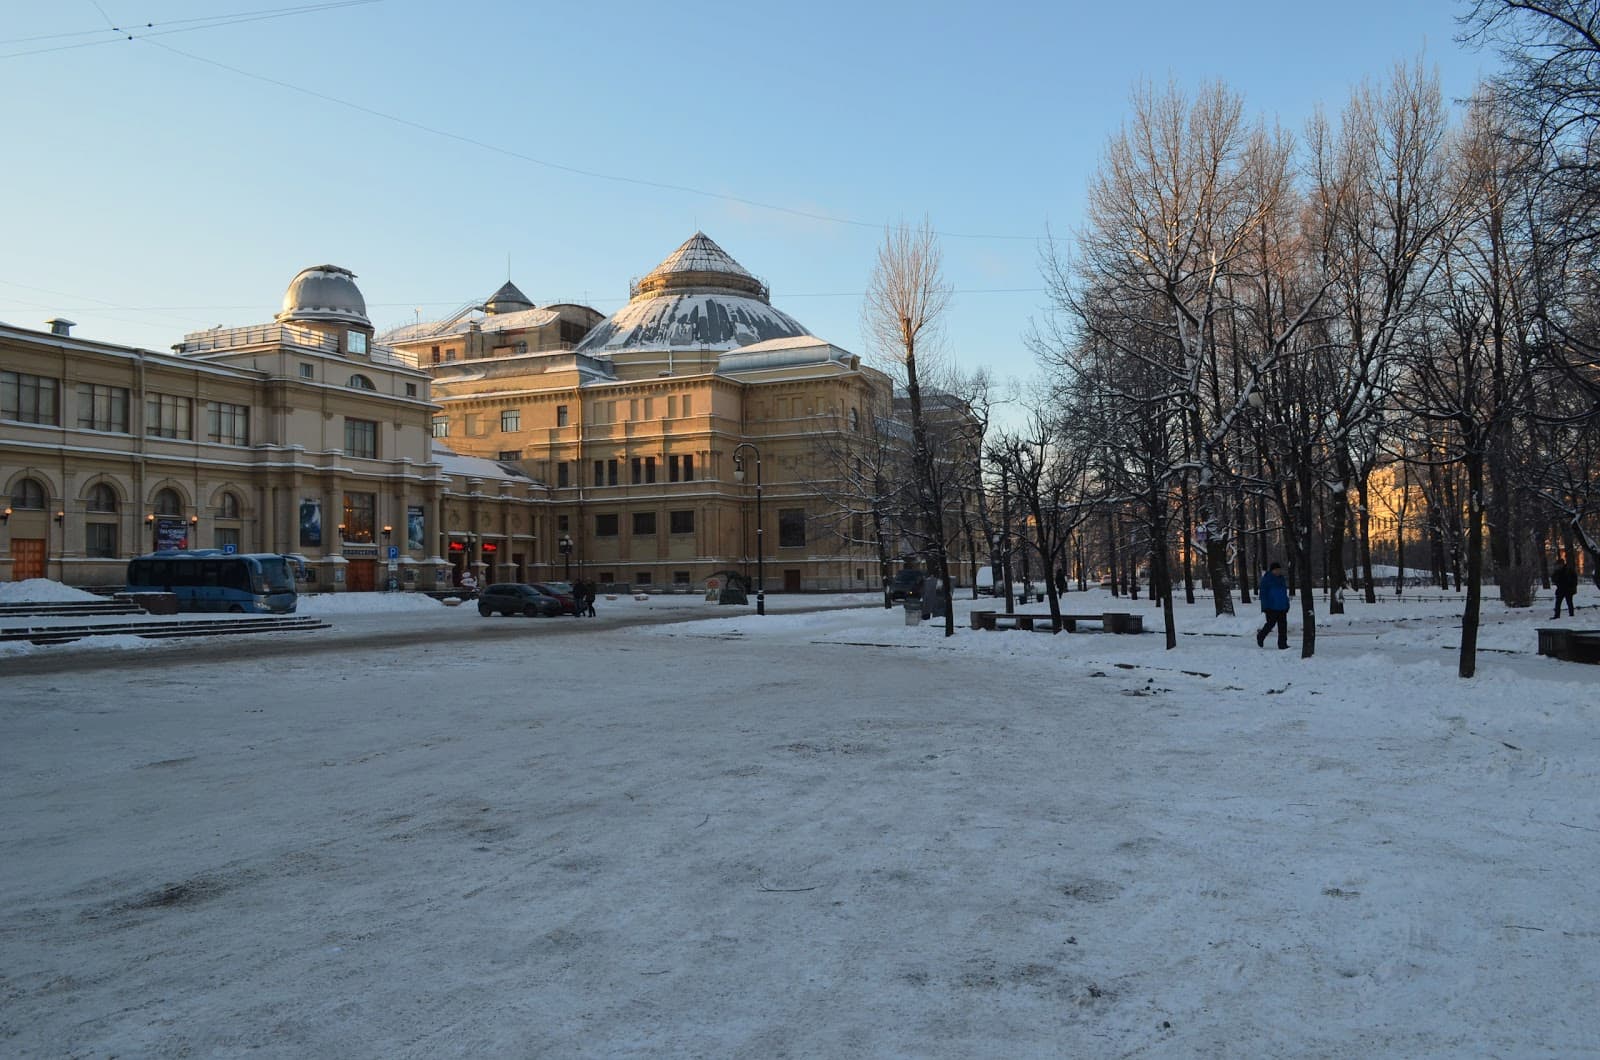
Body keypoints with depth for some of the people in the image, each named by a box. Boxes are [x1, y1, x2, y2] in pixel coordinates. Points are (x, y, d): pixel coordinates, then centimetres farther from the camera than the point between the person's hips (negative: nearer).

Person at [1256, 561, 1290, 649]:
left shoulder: (1281, 578, 14)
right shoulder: (1266, 579, -8)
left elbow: (1285, 592, 22)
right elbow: (1262, 593, -10)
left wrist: (1287, 604, 16)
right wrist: (1265, 606, -16)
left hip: (1282, 607, 7)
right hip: (1271, 607, -7)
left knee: (1283, 625, 2)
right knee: (1271, 623, -4)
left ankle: (1282, 644, 5)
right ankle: (1260, 636, 21)